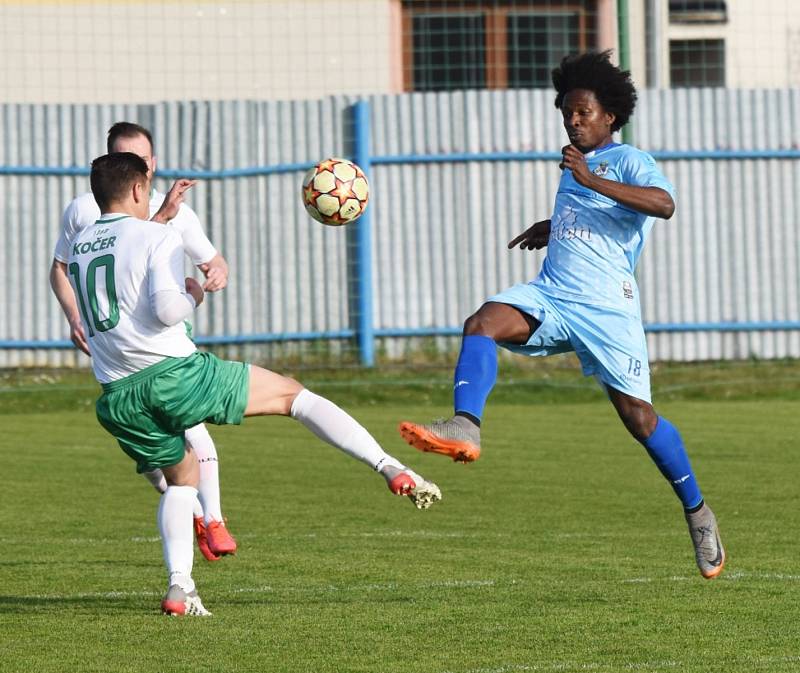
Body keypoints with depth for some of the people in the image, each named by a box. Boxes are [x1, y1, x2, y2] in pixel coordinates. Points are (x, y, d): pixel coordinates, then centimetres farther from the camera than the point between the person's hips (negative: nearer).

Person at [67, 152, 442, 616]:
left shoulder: (80, 247, 15)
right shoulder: (158, 237, -4)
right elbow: (166, 310, -18)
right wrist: (193, 297, 4)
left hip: (121, 399, 6)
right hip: (174, 372, -6)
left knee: (182, 477, 26)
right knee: (291, 393, 7)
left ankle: (180, 587, 7)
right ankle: (391, 468, -4)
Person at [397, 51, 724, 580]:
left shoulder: (629, 161, -4)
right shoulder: (575, 164, 21)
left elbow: (664, 203, -26)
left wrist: (591, 180, -29)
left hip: (607, 308, -6)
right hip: (549, 297, 6)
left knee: (638, 416, -3)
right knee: (483, 323, -24)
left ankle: (698, 513, 16)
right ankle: (465, 429, -42)